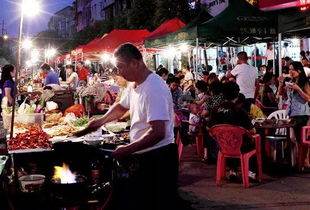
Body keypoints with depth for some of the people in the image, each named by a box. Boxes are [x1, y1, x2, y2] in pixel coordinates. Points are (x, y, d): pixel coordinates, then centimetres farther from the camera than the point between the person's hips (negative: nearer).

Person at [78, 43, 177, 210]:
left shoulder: (154, 89, -24)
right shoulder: (134, 85, 7)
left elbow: (158, 133, -29)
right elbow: (122, 106, 27)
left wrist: (127, 150, -22)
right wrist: (101, 120, 13)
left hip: (157, 158, -9)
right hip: (142, 155, 9)